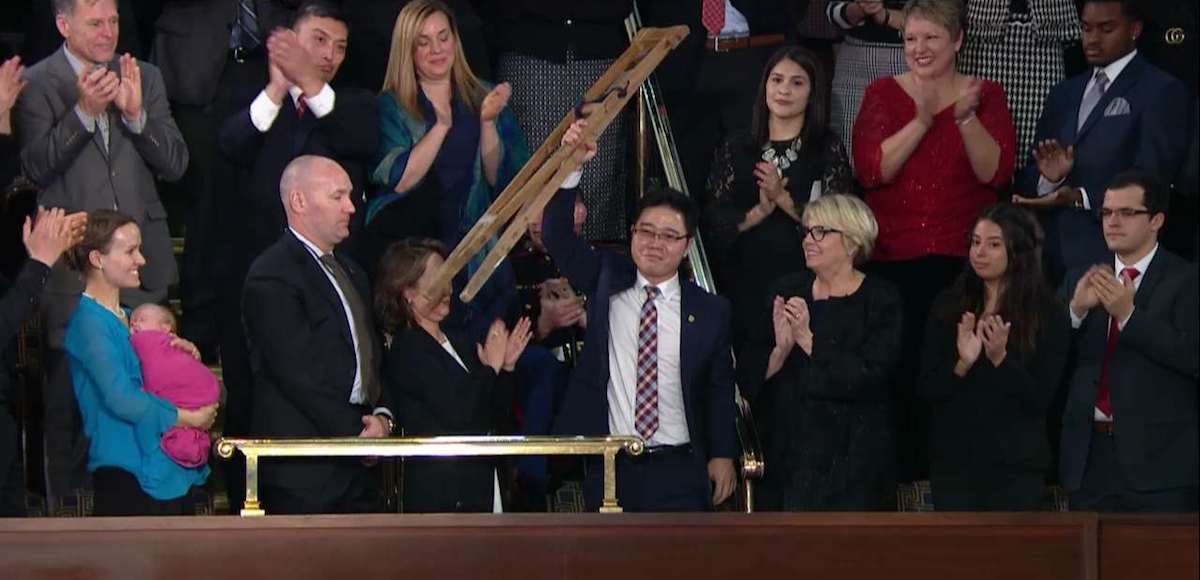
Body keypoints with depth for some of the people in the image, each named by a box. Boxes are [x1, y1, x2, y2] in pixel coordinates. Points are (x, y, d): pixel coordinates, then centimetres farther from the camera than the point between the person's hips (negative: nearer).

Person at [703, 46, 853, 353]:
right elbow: (714, 221, 4)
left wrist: (783, 200, -15)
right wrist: (757, 213, -11)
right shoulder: (736, 150, 11)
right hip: (742, 282, 2)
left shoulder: (827, 149, 3)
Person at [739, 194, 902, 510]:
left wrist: (808, 340, -19)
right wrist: (780, 350, -15)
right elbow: (747, 378, 4)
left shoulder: (880, 300, -1)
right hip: (786, 455, 3)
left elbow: (867, 377, -15)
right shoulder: (784, 292, 9)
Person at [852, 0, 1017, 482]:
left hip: (962, 259, -1)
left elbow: (995, 172, -6)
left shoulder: (985, 95, 7)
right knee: (900, 365, -10)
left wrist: (966, 117, -19)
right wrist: (922, 120, -16)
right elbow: (871, 171, -7)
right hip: (892, 258, 1)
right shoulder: (882, 94, 8)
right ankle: (905, 470, 3)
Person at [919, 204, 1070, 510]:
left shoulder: (1047, 315, -2)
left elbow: (1041, 399, -7)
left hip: (1016, 465, -2)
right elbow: (926, 388, 2)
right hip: (952, 459, 2)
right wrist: (962, 364, -17)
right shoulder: (948, 306, 5)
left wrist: (1001, 359, -20)